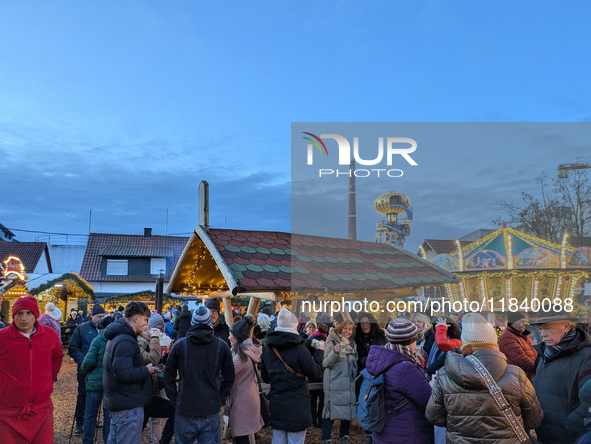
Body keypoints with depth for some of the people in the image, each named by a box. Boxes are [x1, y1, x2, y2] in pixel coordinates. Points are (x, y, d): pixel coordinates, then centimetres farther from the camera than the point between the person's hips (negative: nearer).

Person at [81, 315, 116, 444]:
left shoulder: (97, 340, -8)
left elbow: (89, 361, -14)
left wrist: (83, 368, 6)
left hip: (95, 381, -3)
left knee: (90, 414, 11)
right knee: (109, 414, 12)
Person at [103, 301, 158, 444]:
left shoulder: (117, 336, 10)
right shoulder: (126, 341, -23)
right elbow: (124, 374, -30)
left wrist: (144, 368, 9)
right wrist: (146, 370, -16)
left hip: (117, 401, 10)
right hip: (129, 404, -10)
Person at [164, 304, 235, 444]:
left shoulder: (180, 345, -3)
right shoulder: (221, 346, -2)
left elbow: (168, 379, 2)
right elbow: (229, 379, 3)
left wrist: (175, 401, 10)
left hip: (185, 411, 0)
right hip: (211, 411, 0)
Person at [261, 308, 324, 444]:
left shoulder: (267, 350, 0)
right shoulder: (299, 349, -18)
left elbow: (265, 378, 11)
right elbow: (315, 374, -9)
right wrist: (319, 352, 3)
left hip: (276, 406, 6)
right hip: (297, 406, -5)